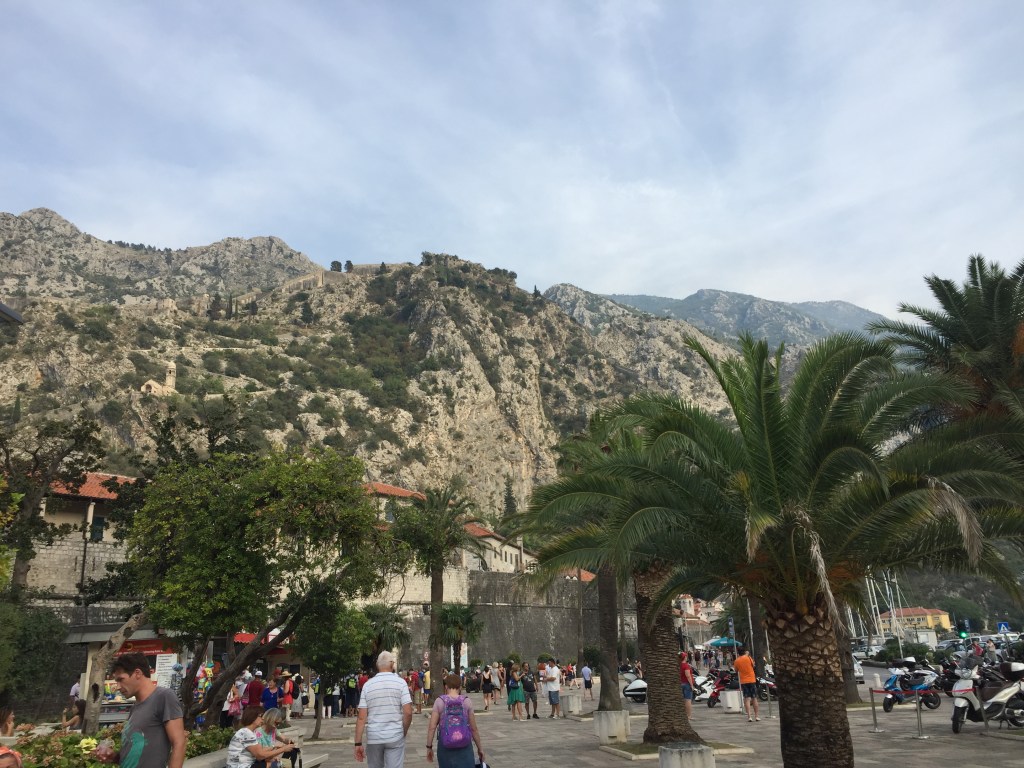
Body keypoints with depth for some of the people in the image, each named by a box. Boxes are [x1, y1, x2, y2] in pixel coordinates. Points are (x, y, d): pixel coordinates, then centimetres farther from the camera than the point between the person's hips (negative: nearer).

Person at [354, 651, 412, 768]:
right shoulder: (400, 682, -4)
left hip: (373, 738, 2)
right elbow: (408, 713, -10)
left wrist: (358, 743, 0)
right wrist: (403, 732, 5)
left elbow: (361, 717, -4)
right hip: (395, 737, -2)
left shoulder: (368, 685, 1)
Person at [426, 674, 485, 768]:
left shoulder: (440, 701, -3)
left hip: (445, 745, 1)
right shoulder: (466, 701, -2)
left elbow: (432, 727, -7)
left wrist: (429, 747, 3)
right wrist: (479, 747, 11)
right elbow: (474, 729, 1)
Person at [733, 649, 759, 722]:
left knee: (747, 699, -1)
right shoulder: (748, 658, -7)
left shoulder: (736, 661, -2)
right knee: (754, 698, 10)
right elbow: (753, 665, 11)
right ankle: (756, 716, 14)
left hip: (743, 681, 1)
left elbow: (736, 671, 10)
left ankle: (749, 717, -10)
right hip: (752, 680, -1)